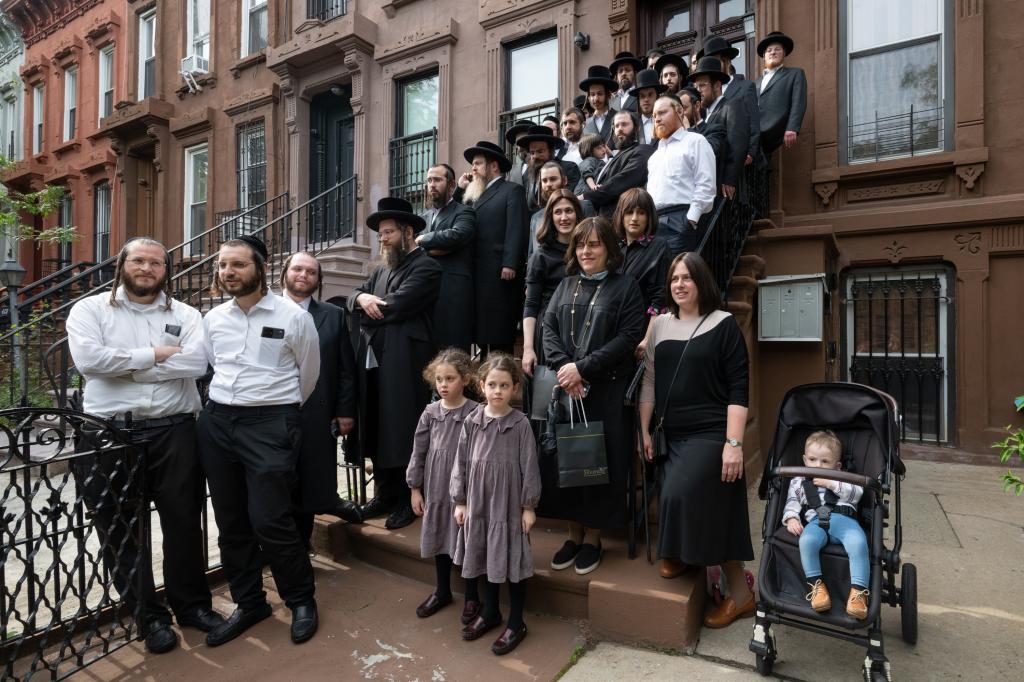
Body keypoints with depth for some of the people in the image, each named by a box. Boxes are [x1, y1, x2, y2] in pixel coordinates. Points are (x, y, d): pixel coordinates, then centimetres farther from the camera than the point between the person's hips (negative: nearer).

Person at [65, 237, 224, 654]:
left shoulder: (185, 315, 6)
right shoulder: (89, 310, 4)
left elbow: (195, 363, -12)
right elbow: (87, 358, -14)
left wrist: (123, 364, -10)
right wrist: (154, 355, -11)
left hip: (174, 432, 0)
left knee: (184, 522, 10)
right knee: (120, 530, 11)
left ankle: (191, 604, 29)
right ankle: (149, 615, 29)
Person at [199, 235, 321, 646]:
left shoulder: (294, 317, -6)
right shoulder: (212, 318, 8)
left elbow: (309, 375, 5)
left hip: (271, 423, -5)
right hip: (217, 421, 6)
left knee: (270, 520, -6)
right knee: (230, 520, 12)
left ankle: (301, 601, 18)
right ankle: (249, 603, 31)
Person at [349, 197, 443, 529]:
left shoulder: (426, 267, -6)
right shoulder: (381, 270, 22)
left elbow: (397, 305, -17)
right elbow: (352, 296, 14)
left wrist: (368, 311, 0)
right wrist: (362, 297, -9)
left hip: (404, 364, -8)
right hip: (374, 362, 8)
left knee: (403, 431, 0)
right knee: (379, 430, 14)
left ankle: (408, 501, 14)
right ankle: (385, 495, 28)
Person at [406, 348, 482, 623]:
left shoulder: (475, 413, -13)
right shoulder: (430, 413, -1)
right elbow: (418, 452, 4)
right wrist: (415, 489, 4)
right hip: (435, 489, 4)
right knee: (439, 539, 18)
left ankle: (471, 596, 29)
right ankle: (442, 591, 38)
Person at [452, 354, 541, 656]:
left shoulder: (520, 424, -12)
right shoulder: (472, 421, -3)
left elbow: (529, 467, -8)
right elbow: (462, 463, 2)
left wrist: (528, 506, -7)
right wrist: (460, 501, 3)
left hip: (509, 505, -3)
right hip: (479, 503, 4)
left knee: (512, 563, 7)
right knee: (486, 559, 18)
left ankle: (516, 623, 26)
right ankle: (490, 613, 39)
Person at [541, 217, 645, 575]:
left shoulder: (625, 286, 1)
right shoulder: (566, 285, 15)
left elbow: (628, 337, -9)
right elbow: (548, 328, 6)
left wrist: (582, 367, -15)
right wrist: (563, 367, -11)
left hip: (607, 391, -4)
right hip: (565, 388, 4)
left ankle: (592, 537, 19)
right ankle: (574, 533, 22)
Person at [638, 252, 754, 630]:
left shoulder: (724, 324, -5)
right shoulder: (660, 325, 8)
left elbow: (738, 389, -9)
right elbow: (650, 381, 10)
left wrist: (734, 443, -15)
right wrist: (645, 431, 7)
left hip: (710, 434, -5)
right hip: (671, 435, 5)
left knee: (682, 498, -13)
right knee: (702, 508, 7)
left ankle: (678, 556, 18)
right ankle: (740, 593, 24)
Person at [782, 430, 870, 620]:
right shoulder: (799, 481, 27)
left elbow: (856, 492, 8)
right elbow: (792, 503, 16)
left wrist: (832, 483, -1)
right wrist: (791, 518, -4)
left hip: (843, 518, 0)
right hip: (815, 521, 0)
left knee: (858, 543, -33)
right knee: (806, 541, -34)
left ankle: (858, 591, -28)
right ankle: (816, 585, -22)